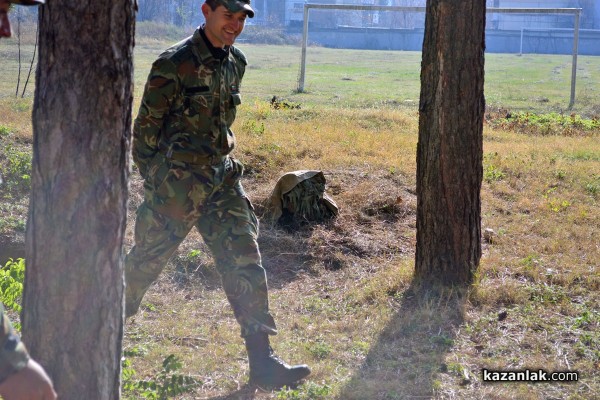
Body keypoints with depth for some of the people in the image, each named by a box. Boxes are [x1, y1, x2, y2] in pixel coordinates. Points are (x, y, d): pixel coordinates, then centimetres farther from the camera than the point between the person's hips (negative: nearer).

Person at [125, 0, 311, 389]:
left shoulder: (236, 61, 8)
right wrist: (153, 183, -7)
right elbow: (146, 127, -9)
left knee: (245, 262, -2)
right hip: (177, 182, -6)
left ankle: (263, 360, -2)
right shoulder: (175, 64, -14)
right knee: (146, 260, 7)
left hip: (222, 176, 6)